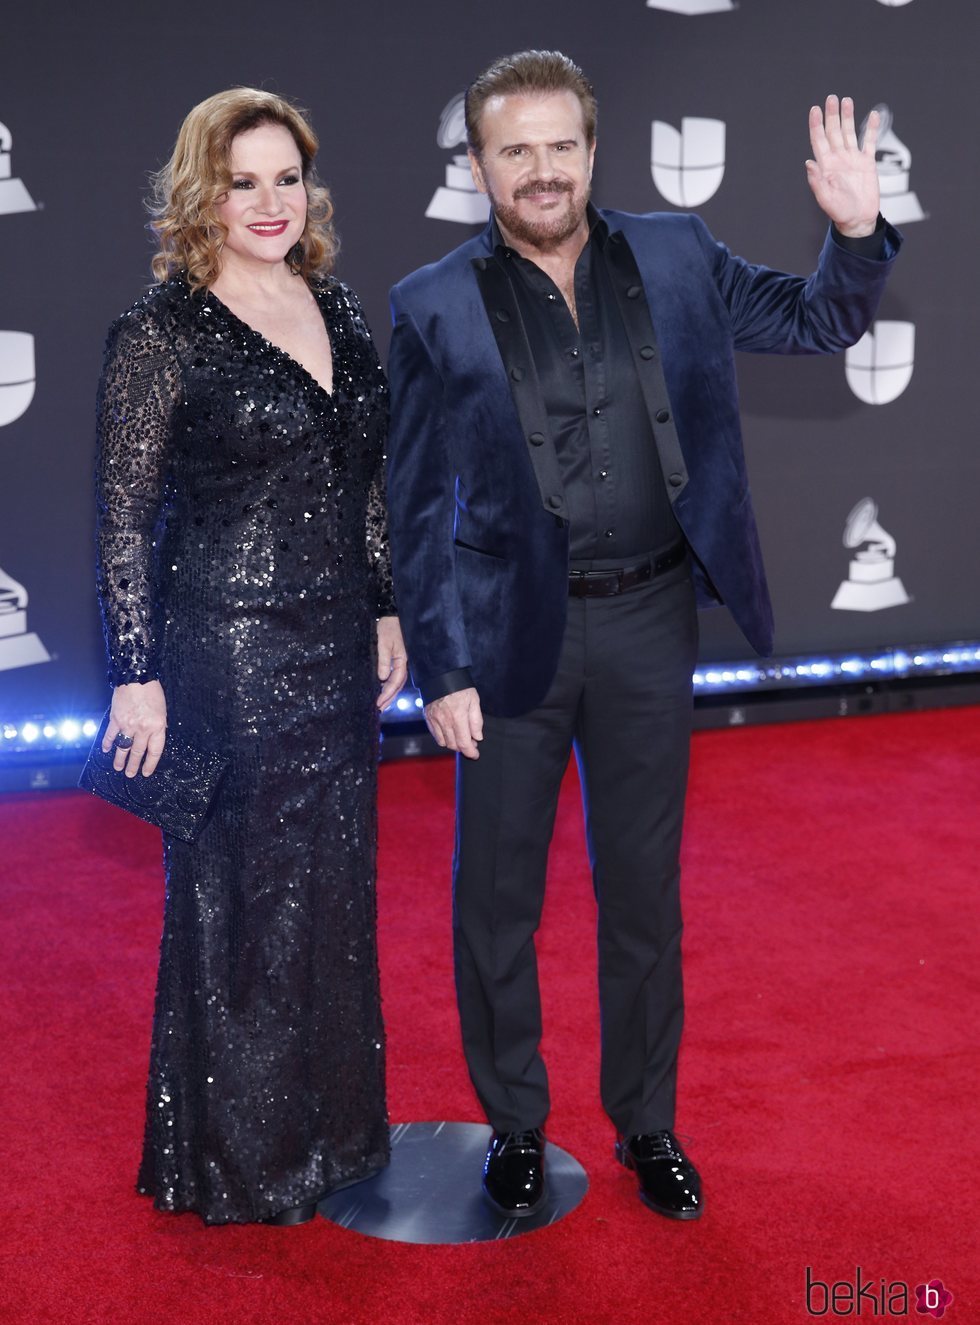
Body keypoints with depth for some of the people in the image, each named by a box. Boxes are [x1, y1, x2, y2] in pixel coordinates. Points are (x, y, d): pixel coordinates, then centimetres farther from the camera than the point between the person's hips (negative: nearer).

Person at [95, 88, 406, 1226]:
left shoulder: (334, 308, 8)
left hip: (337, 647, 6)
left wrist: (385, 611, 14)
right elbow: (124, 520, -11)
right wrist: (137, 679, -13)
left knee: (335, 886, 15)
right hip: (228, 652, -6)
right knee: (239, 898, 4)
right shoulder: (160, 332, -11)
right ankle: (235, 1160, 23)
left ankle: (331, 1128, 33)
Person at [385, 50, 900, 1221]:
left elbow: (823, 323, 11)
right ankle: (515, 1127, 30)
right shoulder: (434, 307, -5)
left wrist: (857, 229, -10)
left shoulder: (673, 260, 2)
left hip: (648, 622, 2)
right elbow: (416, 508, -3)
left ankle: (647, 1124, 32)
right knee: (497, 898, 10)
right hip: (512, 631, -1)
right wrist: (440, 669, -7)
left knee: (643, 891, 14)